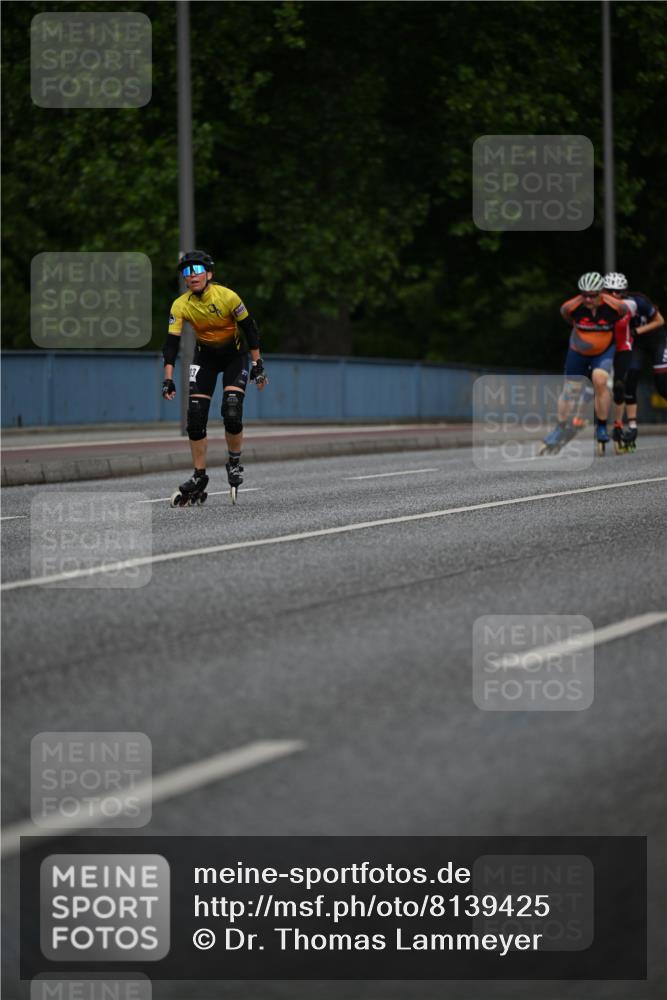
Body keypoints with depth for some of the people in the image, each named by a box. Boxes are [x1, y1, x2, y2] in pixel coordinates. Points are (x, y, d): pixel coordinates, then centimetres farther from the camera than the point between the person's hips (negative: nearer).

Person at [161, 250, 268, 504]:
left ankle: (234, 463, 4)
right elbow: (171, 343, -14)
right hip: (205, 356, 3)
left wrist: (258, 365, -12)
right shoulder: (181, 305, -17)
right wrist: (168, 379, -21)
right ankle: (199, 478, 4)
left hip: (235, 355, -3)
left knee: (232, 413, -20)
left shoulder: (227, 297, -24)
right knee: (195, 417, -7)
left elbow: (250, 330, -14)